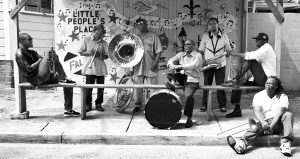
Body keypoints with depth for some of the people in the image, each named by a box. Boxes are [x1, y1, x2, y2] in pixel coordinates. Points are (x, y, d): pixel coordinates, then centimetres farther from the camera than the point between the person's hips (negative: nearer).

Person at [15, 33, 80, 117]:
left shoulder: (32, 52, 22)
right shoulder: (19, 54, -5)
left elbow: (42, 60, 12)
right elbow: (29, 69, -15)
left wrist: (53, 59, -7)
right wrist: (40, 60, -10)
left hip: (44, 77, 9)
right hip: (36, 79, -9)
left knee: (69, 83, 4)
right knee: (48, 55, -25)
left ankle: (68, 110, 7)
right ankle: (64, 78, -17)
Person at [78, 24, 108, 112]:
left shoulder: (104, 43, 9)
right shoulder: (87, 40, 6)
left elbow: (106, 56, 6)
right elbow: (81, 52, 5)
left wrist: (100, 55, -14)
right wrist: (89, 53, -12)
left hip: (100, 68, 2)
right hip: (89, 67, -2)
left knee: (101, 87, 3)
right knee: (88, 87, -3)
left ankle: (98, 104, 16)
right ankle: (88, 104, 10)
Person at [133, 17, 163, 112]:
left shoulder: (153, 36, 2)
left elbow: (159, 51, -3)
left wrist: (155, 63, -12)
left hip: (150, 67, -3)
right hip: (138, 67, 3)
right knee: (138, 87, 8)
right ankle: (138, 105, 21)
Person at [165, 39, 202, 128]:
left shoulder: (197, 56, -3)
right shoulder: (181, 55, 13)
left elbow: (193, 66, -22)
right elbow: (171, 60, 0)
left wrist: (179, 66, -34)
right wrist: (171, 65, -25)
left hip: (192, 80, -5)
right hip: (182, 77, 5)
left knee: (189, 95, -29)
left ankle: (189, 119, -15)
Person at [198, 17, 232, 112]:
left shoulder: (224, 36, 2)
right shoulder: (205, 36, 2)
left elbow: (228, 50, 8)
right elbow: (201, 50, 5)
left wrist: (228, 52, -13)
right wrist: (203, 60, -9)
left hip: (220, 64, 0)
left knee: (220, 85, 1)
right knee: (207, 85, 4)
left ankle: (222, 105, 9)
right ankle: (204, 105, 13)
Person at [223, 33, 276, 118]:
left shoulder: (266, 48, -11)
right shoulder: (263, 49, 20)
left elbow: (250, 56, -24)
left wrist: (234, 54, -16)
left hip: (267, 80, -10)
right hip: (261, 79, 10)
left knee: (249, 61, -21)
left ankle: (236, 80, -19)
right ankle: (237, 110, 4)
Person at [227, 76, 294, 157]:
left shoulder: (283, 97, 0)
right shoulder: (258, 96, 4)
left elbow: (279, 113, -16)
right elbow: (257, 111, -12)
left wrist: (271, 126, -32)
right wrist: (263, 122, -34)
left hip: (277, 123, 0)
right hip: (264, 122, 0)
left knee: (289, 114, -27)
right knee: (256, 127, -32)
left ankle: (285, 143, -44)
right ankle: (242, 143, -62)